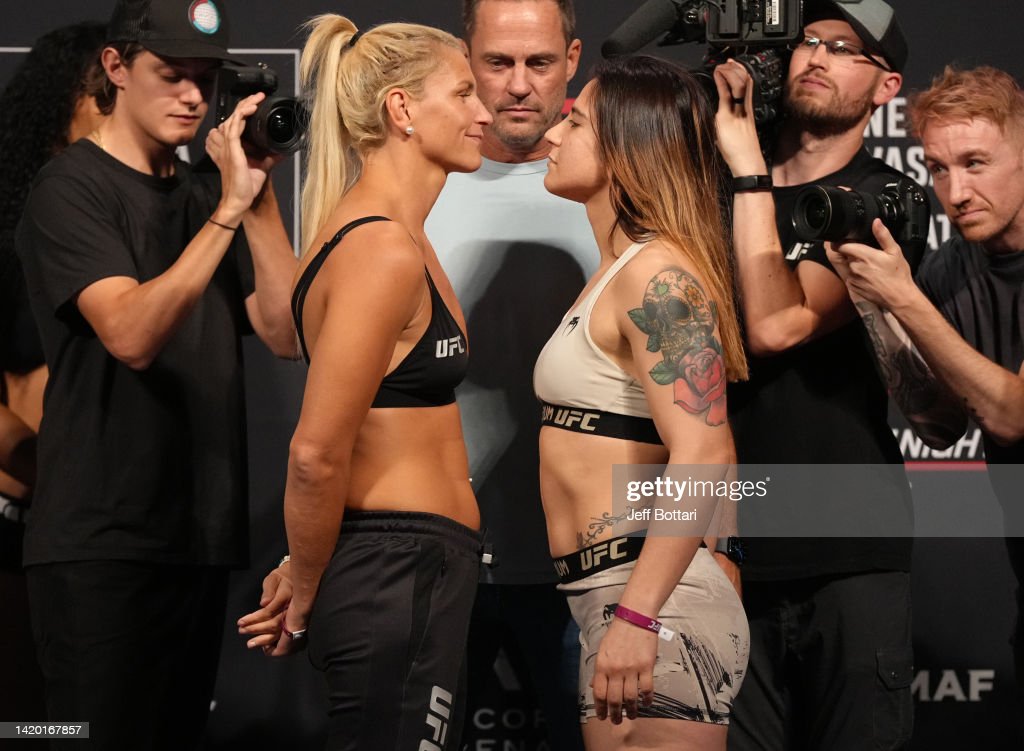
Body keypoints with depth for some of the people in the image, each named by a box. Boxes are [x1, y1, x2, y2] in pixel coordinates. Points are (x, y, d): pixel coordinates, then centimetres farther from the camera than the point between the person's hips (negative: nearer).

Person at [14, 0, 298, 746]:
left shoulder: (206, 194, 12)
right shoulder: (73, 187, -6)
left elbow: (287, 331, 1)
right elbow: (132, 334, -21)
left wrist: (259, 200, -8)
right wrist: (229, 209, -22)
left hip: (202, 536, 6)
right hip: (103, 543, -6)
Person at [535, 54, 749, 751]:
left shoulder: (658, 274, -13)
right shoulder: (618, 270, 18)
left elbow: (703, 455, -23)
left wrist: (636, 617, -28)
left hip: (652, 596, -10)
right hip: (612, 593, 10)